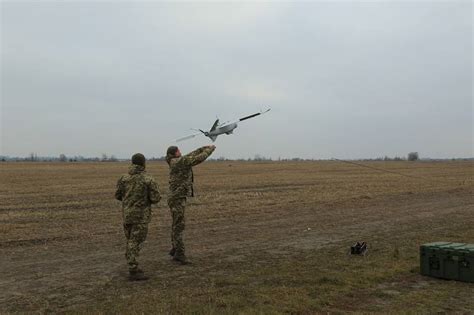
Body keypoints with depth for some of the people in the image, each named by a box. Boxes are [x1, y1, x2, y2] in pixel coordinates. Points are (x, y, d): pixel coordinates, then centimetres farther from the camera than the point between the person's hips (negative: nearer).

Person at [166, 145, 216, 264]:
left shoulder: (176, 162, 11)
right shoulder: (180, 161, -15)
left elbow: (192, 155, 20)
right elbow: (199, 158, -14)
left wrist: (205, 148, 16)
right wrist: (210, 149, 0)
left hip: (177, 197, 10)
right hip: (177, 199, -10)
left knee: (177, 225, 18)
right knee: (179, 226, -7)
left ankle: (174, 249, 29)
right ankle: (179, 254, -5)